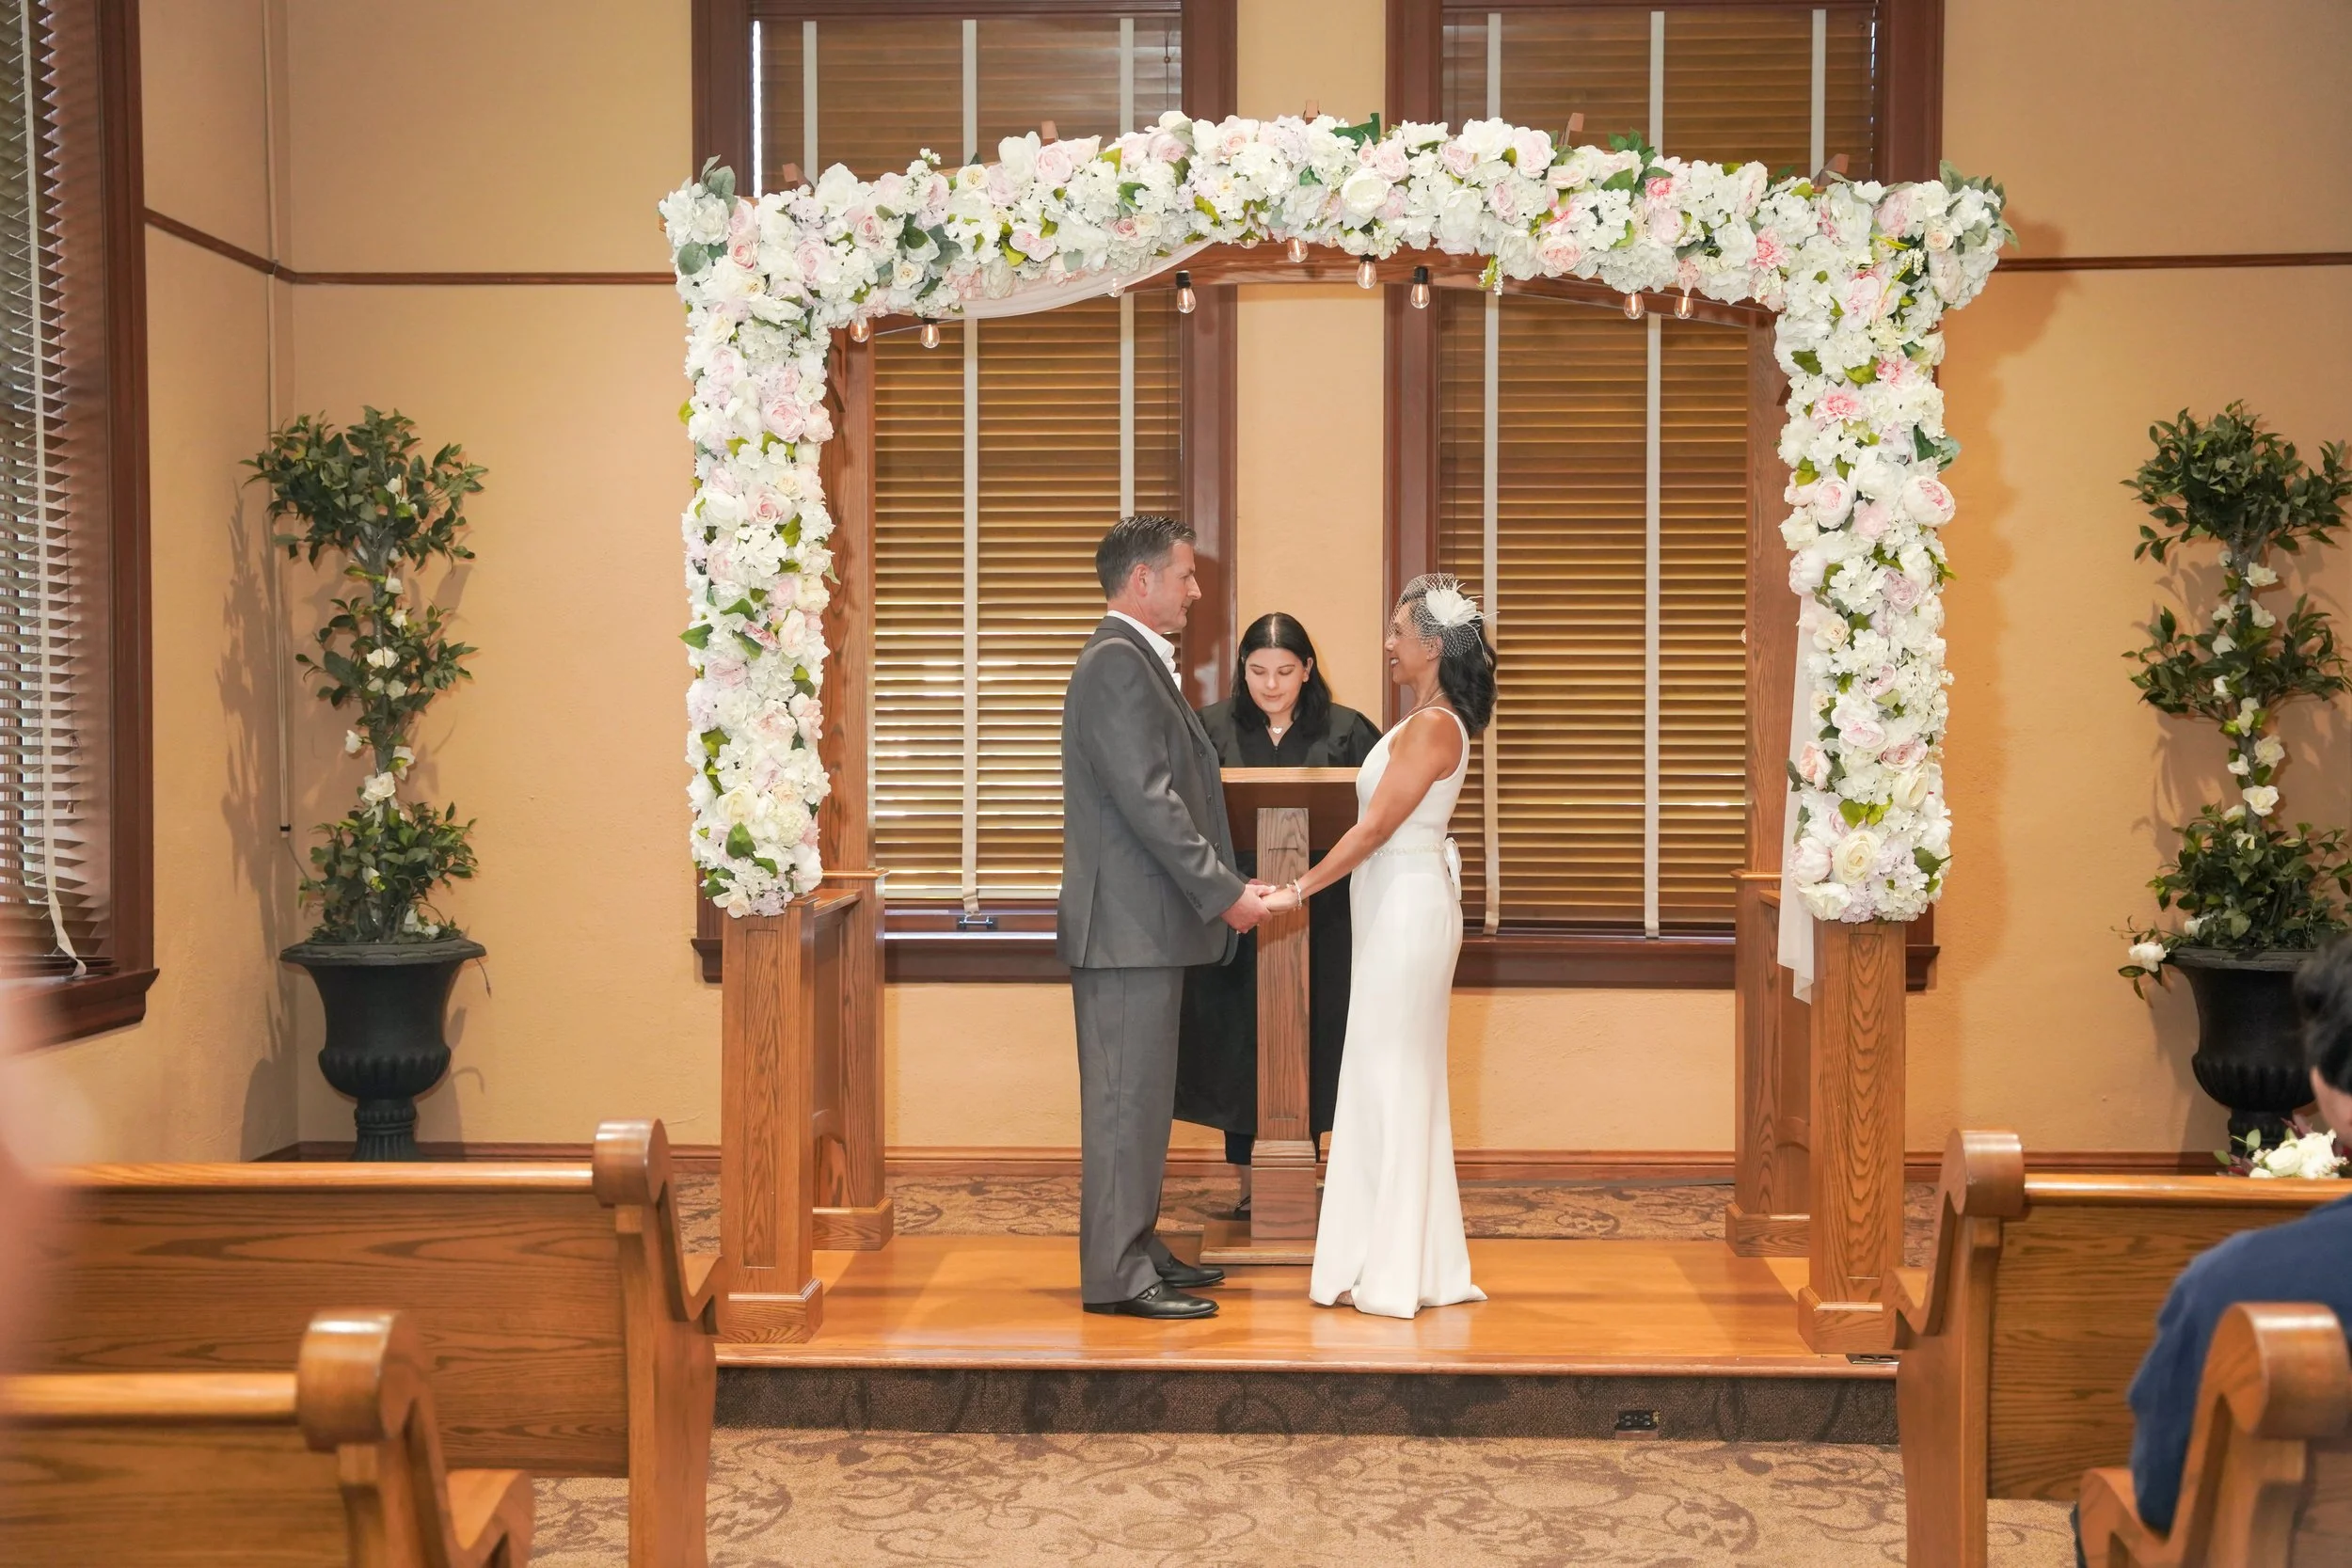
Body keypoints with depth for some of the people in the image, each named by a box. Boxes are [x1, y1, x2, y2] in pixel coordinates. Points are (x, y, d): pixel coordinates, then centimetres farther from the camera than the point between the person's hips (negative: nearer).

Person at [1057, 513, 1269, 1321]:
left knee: (1142, 1095, 15)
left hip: (1145, 920, 10)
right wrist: (1224, 893, -17)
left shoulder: (1135, 662, 18)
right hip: (1128, 923, -10)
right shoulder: (1116, 663, -15)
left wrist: (1224, 885, 15)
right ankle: (1117, 1273, 0)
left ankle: (1135, 1245, 24)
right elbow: (1149, 800, -21)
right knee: (1127, 1097, -6)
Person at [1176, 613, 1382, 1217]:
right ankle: (1249, 1182, 12)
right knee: (1238, 1042, 3)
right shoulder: (1211, 727, 3)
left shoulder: (1346, 731, 2)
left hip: (1319, 916, 0)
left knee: (1310, 1041, 4)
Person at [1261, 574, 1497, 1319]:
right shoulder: (1426, 722, 15)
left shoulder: (1432, 725, -15)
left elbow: (1376, 827, -18)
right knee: (1398, 1077, 13)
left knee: (1390, 1077, -5)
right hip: (1398, 906, 10)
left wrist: (1298, 891, -15)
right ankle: (1411, 1260, 20)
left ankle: (1392, 1271, 2)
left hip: (1409, 907, -10)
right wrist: (1308, 886, 14)